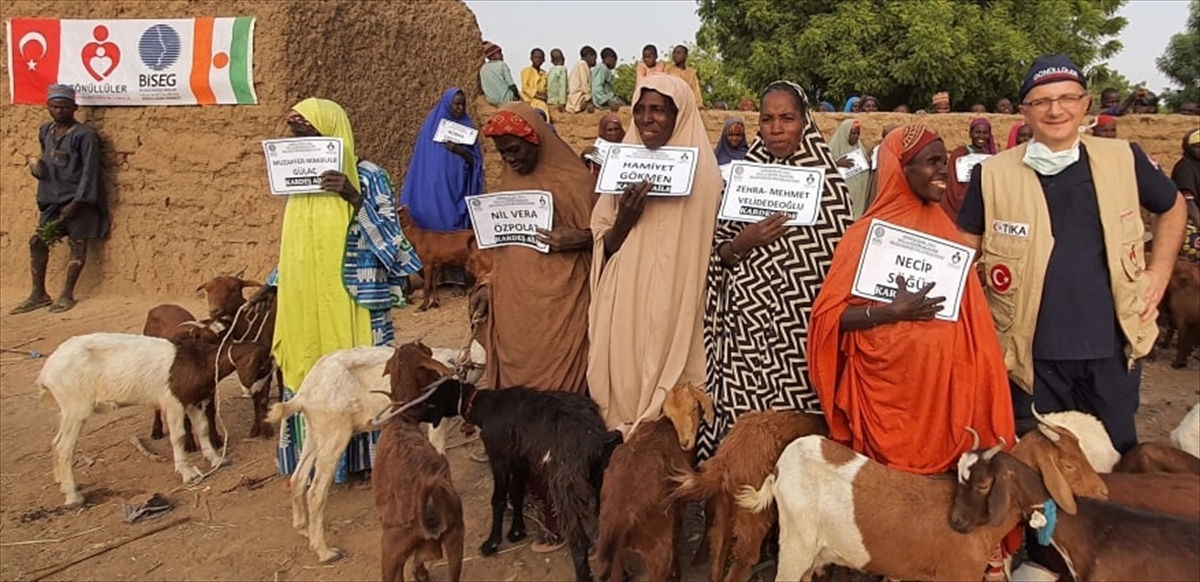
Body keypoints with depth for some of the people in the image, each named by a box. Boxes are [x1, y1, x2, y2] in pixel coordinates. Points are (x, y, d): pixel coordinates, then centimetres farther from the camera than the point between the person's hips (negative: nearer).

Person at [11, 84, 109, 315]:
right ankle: (38, 294, 15)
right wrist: (36, 163, 2)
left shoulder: (84, 135, -11)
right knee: (37, 241, 6)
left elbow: (89, 172, -15)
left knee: (77, 244, -1)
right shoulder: (45, 131, 11)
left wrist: (76, 202, -20)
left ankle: (67, 295, 8)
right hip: (51, 199, 7)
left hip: (78, 199, -7)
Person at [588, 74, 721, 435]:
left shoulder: (701, 172, -4)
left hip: (671, 306, -4)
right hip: (624, 303, 4)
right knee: (622, 385, 8)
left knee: (667, 401, 0)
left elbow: (706, 248, -4)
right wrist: (624, 220, -11)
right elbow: (603, 246, 7)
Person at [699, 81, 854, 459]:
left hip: (806, 323, -1)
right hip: (749, 320, 1)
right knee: (746, 417, 0)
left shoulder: (827, 180, 1)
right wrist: (743, 242, -10)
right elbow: (718, 256, 9)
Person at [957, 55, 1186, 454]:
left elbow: (1172, 207, 19)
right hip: (1032, 352, -2)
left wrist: (1160, 271, 10)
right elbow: (964, 248, 5)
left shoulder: (1124, 160, 0)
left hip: (1112, 348, 2)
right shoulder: (994, 174, -6)